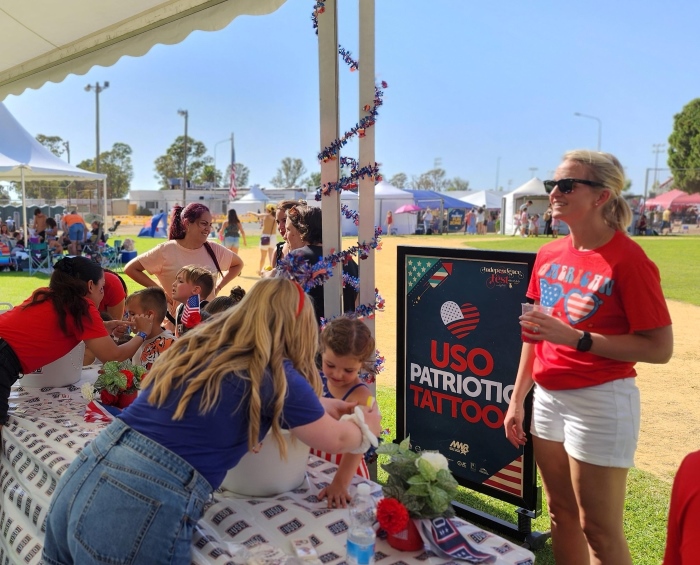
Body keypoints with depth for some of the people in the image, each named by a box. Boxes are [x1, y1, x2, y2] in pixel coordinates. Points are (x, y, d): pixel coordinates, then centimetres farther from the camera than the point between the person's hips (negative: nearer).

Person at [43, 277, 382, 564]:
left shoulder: (196, 345, 14)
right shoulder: (276, 376, -4)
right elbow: (335, 440, 11)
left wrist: (322, 404, 38)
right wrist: (366, 425, 33)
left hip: (81, 479, 8)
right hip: (138, 514, -7)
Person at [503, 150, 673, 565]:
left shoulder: (628, 259, -16)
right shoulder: (549, 255, 4)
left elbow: (660, 348, -17)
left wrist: (577, 339, -25)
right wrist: (517, 399, 12)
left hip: (599, 403, -6)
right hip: (548, 398, 7)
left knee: (600, 530, 7)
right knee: (561, 514, 20)